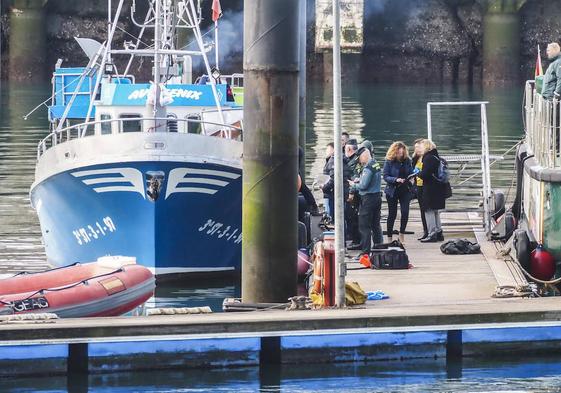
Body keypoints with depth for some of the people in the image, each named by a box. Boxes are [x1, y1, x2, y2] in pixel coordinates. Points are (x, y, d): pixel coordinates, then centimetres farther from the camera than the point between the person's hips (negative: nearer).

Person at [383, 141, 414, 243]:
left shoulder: (407, 160, 2)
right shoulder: (389, 161, -8)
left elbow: (411, 173, 10)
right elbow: (385, 176, -11)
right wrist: (396, 179, -26)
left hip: (405, 190, 2)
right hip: (392, 190, -2)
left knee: (405, 211, -10)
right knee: (392, 214, 6)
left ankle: (402, 234, 8)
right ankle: (389, 238, 16)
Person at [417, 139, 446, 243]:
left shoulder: (428, 158, -16)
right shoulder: (437, 157, 11)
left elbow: (425, 174, -23)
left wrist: (418, 173, -3)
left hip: (430, 189, -9)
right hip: (438, 188, 9)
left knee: (429, 211, -4)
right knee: (436, 212, 17)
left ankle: (432, 234, -6)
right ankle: (439, 233, 21)